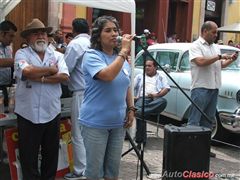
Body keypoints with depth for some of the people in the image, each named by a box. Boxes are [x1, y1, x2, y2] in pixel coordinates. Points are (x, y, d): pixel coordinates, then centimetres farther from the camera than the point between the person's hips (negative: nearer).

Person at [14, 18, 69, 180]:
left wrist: (40, 78, -16)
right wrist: (51, 70, -10)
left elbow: (64, 76, -9)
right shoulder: (22, 53, -1)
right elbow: (26, 71, -22)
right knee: (28, 157, 9)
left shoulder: (57, 55, 6)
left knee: (51, 155, 16)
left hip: (52, 113, 3)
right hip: (28, 114, -2)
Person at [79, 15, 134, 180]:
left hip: (118, 123, 6)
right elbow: (108, 75, -30)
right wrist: (124, 51, -23)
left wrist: (131, 109, 9)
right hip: (95, 123, -6)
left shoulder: (122, 59, 10)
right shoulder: (91, 56, -11)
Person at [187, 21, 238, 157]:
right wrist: (219, 57, -14)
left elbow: (220, 65, 21)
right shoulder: (196, 46, -5)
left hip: (214, 88, 8)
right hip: (201, 88, -8)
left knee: (208, 120, 12)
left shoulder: (216, 47, 18)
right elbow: (200, 62, -19)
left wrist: (231, 60, 3)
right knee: (194, 121, -5)